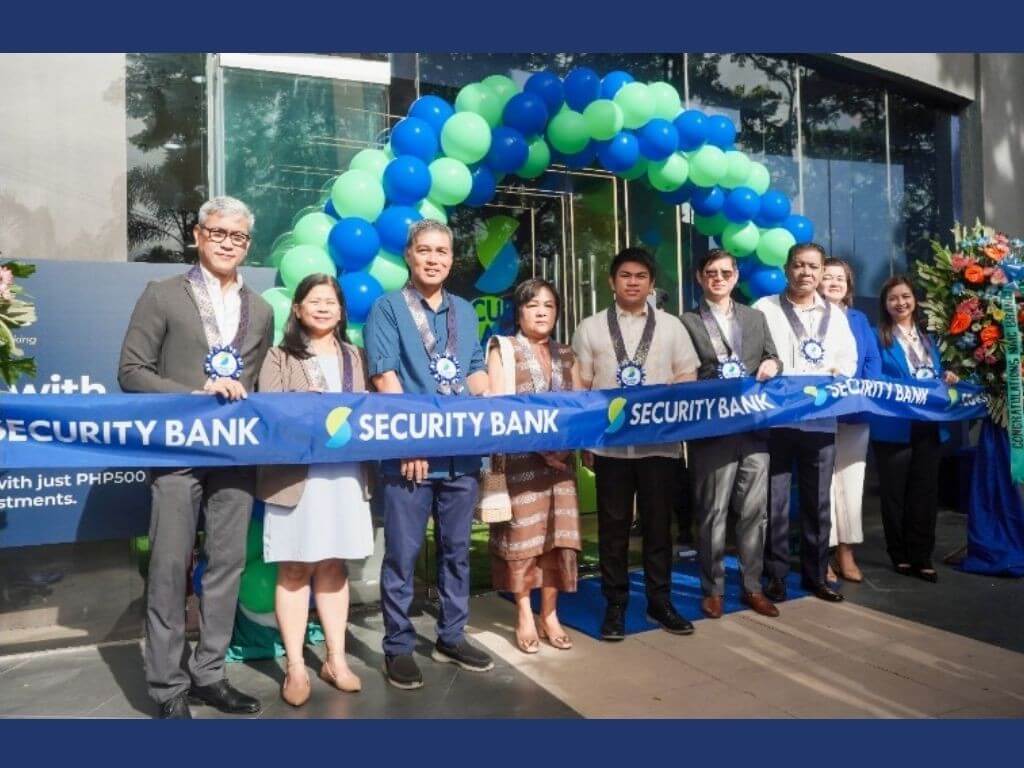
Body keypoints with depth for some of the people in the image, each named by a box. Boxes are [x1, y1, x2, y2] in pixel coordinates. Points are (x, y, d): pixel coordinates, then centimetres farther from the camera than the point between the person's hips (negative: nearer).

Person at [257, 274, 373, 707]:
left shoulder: (354, 357, 16)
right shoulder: (279, 357, 4)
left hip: (345, 474, 4)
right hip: (294, 474, -3)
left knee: (333, 566, 10)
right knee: (294, 570, 1)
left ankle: (336, 660, 19)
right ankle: (295, 667, 10)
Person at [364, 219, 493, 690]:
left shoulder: (465, 311, 16)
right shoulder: (387, 308, 0)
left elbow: (476, 371, 17)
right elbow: (384, 376, -8)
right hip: (408, 451, -5)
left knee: (456, 548, 13)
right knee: (403, 553, 2)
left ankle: (451, 637, 27)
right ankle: (398, 647, 16)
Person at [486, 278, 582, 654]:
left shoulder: (565, 354, 15)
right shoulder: (504, 349, 2)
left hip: (561, 457, 4)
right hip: (521, 458, -4)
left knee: (557, 533, 4)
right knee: (522, 533, -3)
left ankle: (550, 615, 15)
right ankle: (524, 615, 12)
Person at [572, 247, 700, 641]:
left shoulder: (671, 326, 9)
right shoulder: (591, 327, 6)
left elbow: (688, 380, 8)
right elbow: (580, 387, 5)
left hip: (660, 442, 1)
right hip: (609, 443, 0)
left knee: (658, 523, 8)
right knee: (613, 526, 6)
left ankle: (659, 601, 22)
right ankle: (615, 605, 17)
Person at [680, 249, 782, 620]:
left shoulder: (756, 318, 17)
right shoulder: (686, 323, 2)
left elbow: (772, 360, 18)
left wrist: (772, 364, -3)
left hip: (755, 427, 4)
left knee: (754, 510, 8)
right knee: (713, 513, 2)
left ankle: (752, 586, 21)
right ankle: (713, 589, 15)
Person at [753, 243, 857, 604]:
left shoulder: (835, 315, 17)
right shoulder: (764, 309, 4)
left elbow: (849, 358, 16)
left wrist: (838, 372, -4)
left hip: (821, 420, 4)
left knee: (818, 501, 9)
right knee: (776, 501, -1)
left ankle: (816, 574, 21)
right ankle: (776, 575, 10)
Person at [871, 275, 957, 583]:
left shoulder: (928, 337, 15)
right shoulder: (877, 337, -3)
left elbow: (938, 376, 17)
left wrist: (947, 380, -5)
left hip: (929, 425, 5)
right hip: (894, 427, -5)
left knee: (925, 491, 6)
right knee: (894, 492, 5)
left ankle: (922, 557, 15)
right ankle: (900, 555, 18)